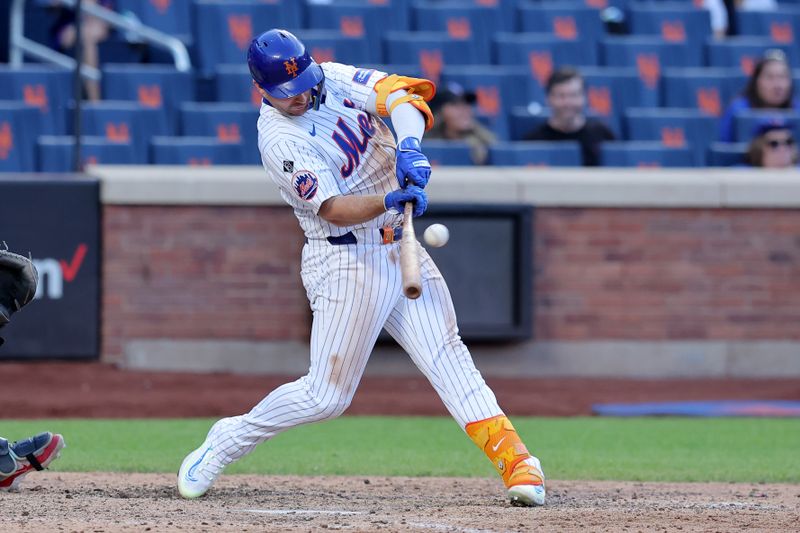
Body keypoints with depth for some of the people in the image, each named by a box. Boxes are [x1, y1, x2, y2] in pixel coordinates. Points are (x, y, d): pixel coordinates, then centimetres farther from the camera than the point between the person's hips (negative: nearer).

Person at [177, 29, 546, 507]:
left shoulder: (335, 79, 2)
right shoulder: (279, 140, -17)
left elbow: (402, 93, -10)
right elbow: (333, 209, -25)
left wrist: (409, 146, -29)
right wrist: (388, 201, -42)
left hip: (400, 247, 6)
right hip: (346, 261, -6)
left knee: (446, 355, -5)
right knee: (326, 396, -3)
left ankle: (513, 457, -12)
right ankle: (227, 442, 14)